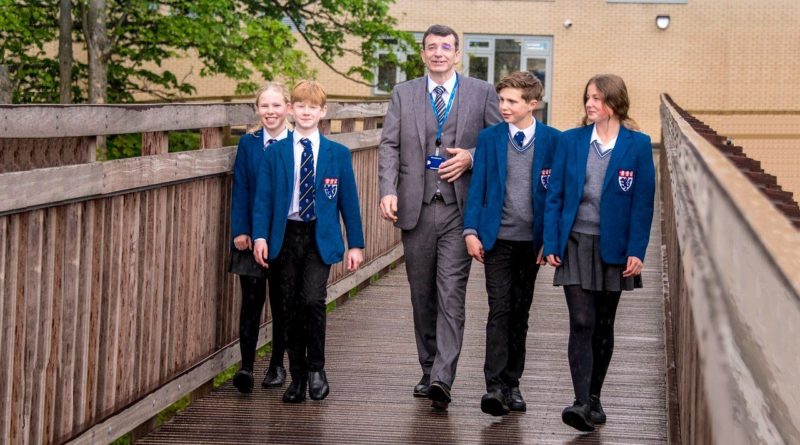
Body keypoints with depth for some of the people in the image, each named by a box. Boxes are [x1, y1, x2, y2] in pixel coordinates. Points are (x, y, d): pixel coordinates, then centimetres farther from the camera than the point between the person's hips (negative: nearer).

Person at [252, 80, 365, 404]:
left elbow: (349, 201, 5)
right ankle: (297, 377, 15)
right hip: (286, 236, 2)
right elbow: (263, 198, 2)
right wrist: (260, 236, -10)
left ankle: (316, 368, 1)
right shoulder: (275, 153, 5)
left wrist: (356, 244, 2)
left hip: (321, 238, -1)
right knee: (292, 307, 5)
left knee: (313, 300, -17)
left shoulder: (338, 154, 4)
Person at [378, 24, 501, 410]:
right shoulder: (403, 94, 11)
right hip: (416, 207, 3)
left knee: (451, 295, -11)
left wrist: (471, 157, -12)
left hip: (459, 208, -3)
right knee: (422, 295, 11)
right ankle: (429, 372, 22)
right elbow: (389, 145, 4)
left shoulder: (481, 93, 6)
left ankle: (442, 379, -16)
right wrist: (388, 191, -10)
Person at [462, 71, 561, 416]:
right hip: (498, 238, -1)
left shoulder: (552, 140, 0)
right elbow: (478, 186, 4)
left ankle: (512, 384, 17)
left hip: (532, 240, 1)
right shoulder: (489, 138, 4)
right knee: (499, 310, -8)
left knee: (520, 313, 9)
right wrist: (471, 230, -4)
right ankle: (494, 385, -11)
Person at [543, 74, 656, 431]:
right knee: (581, 323, -9)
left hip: (614, 248, 0)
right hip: (576, 244, 0)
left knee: (603, 325, 10)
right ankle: (581, 403, -14)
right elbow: (555, 195, 3)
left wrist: (636, 251, -9)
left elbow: (643, 201, -3)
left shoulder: (638, 145, -2)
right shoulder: (571, 141, 3)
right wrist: (551, 244, -3)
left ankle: (594, 398, 23)